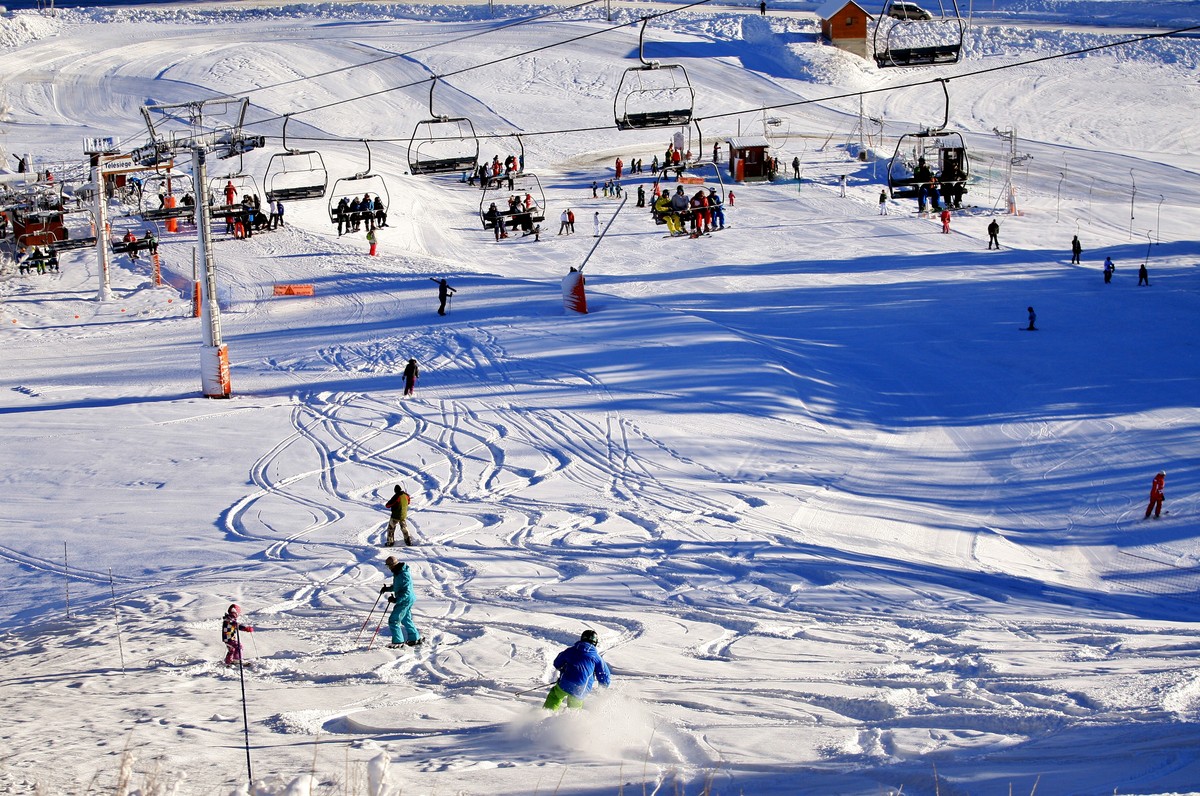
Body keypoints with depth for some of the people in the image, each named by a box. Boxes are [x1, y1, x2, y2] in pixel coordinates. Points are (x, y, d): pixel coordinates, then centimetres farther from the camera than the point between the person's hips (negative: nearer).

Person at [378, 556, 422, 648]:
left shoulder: (403, 575, -26)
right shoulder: (398, 572, 7)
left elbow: (406, 592, -27)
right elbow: (396, 586, 22)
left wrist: (396, 600, -31)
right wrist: (387, 589, 9)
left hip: (405, 600, -11)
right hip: (405, 600, 11)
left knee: (393, 620, -7)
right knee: (406, 620, 23)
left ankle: (398, 641, 0)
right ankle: (415, 639, 32)